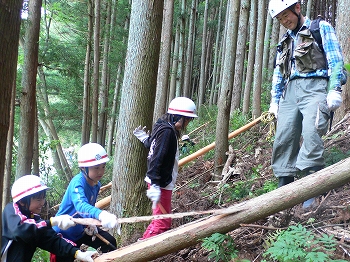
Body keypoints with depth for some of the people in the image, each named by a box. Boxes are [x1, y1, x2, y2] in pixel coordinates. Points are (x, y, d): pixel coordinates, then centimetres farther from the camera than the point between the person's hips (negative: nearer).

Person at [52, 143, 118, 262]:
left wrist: (91, 224, -11)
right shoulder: (78, 183, -31)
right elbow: (81, 206, -51)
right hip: (64, 232, -7)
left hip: (82, 229, 7)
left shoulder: (97, 184, -6)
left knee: (110, 243, -1)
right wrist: (100, 215, -70)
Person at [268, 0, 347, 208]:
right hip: (290, 91, 6)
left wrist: (335, 90, -11)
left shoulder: (321, 28, 9)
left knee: (311, 133, -25)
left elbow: (335, 60, -1)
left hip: (315, 87, -6)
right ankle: (284, 189, 3)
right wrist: (275, 101, 20)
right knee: (283, 139, -3)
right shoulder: (286, 41, 27)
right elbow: (279, 74, 28)